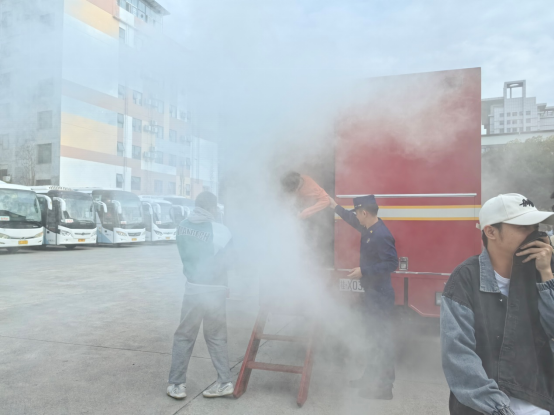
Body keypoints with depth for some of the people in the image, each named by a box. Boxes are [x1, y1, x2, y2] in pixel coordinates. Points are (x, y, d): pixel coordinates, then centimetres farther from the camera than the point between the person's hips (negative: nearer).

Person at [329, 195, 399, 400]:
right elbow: (354, 221, 24)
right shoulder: (369, 229, 6)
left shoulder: (381, 235, -23)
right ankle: (372, 378, 32)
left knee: (381, 339, 0)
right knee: (375, 337, 19)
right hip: (372, 293, 10)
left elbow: (392, 263, -25)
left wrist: (364, 271, -23)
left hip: (380, 295, -10)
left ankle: (384, 386, 11)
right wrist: (335, 206, 29)